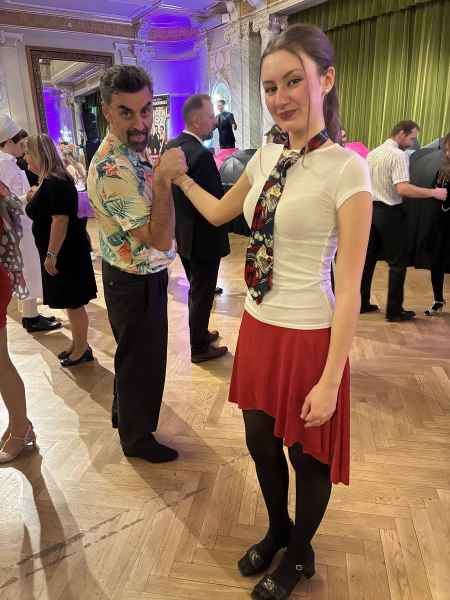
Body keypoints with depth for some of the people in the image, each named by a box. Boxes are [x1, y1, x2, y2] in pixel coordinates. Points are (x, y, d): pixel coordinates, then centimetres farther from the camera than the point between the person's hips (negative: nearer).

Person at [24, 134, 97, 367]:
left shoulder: (55, 184, -19)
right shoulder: (49, 181, 12)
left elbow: (60, 220, -25)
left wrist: (51, 255, -24)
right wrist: (34, 199, 4)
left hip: (65, 252, -10)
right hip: (60, 251, 10)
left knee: (73, 302, 2)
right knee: (70, 302, 17)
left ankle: (82, 349, 15)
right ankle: (77, 344, 29)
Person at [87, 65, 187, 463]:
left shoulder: (134, 150, 3)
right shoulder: (112, 168, -29)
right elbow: (159, 239, -33)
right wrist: (163, 179, -39)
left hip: (137, 276, 10)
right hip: (136, 284, -10)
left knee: (134, 353, 27)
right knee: (143, 359, 9)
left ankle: (125, 412, 50)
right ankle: (137, 436, 32)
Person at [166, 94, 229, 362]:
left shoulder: (172, 147, 3)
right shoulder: (201, 155, -25)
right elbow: (218, 203, -24)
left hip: (183, 234, 9)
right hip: (203, 238, -9)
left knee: (196, 290, 23)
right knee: (202, 294, 6)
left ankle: (199, 333, 40)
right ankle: (200, 347, 22)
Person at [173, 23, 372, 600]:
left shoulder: (346, 168, -15)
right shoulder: (266, 157, 4)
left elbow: (349, 287, -16)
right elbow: (218, 212, 23)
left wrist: (331, 381, -16)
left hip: (308, 335, -6)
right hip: (258, 326, 6)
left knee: (308, 455, 17)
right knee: (261, 444, 22)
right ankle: (277, 532, 53)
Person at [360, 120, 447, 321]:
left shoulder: (372, 153, 11)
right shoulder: (399, 155, -14)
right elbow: (403, 188, -25)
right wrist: (433, 192, -20)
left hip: (371, 209, 8)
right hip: (390, 212, -8)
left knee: (369, 258, 13)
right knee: (397, 263, 1)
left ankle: (362, 303, 18)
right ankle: (394, 310, 4)